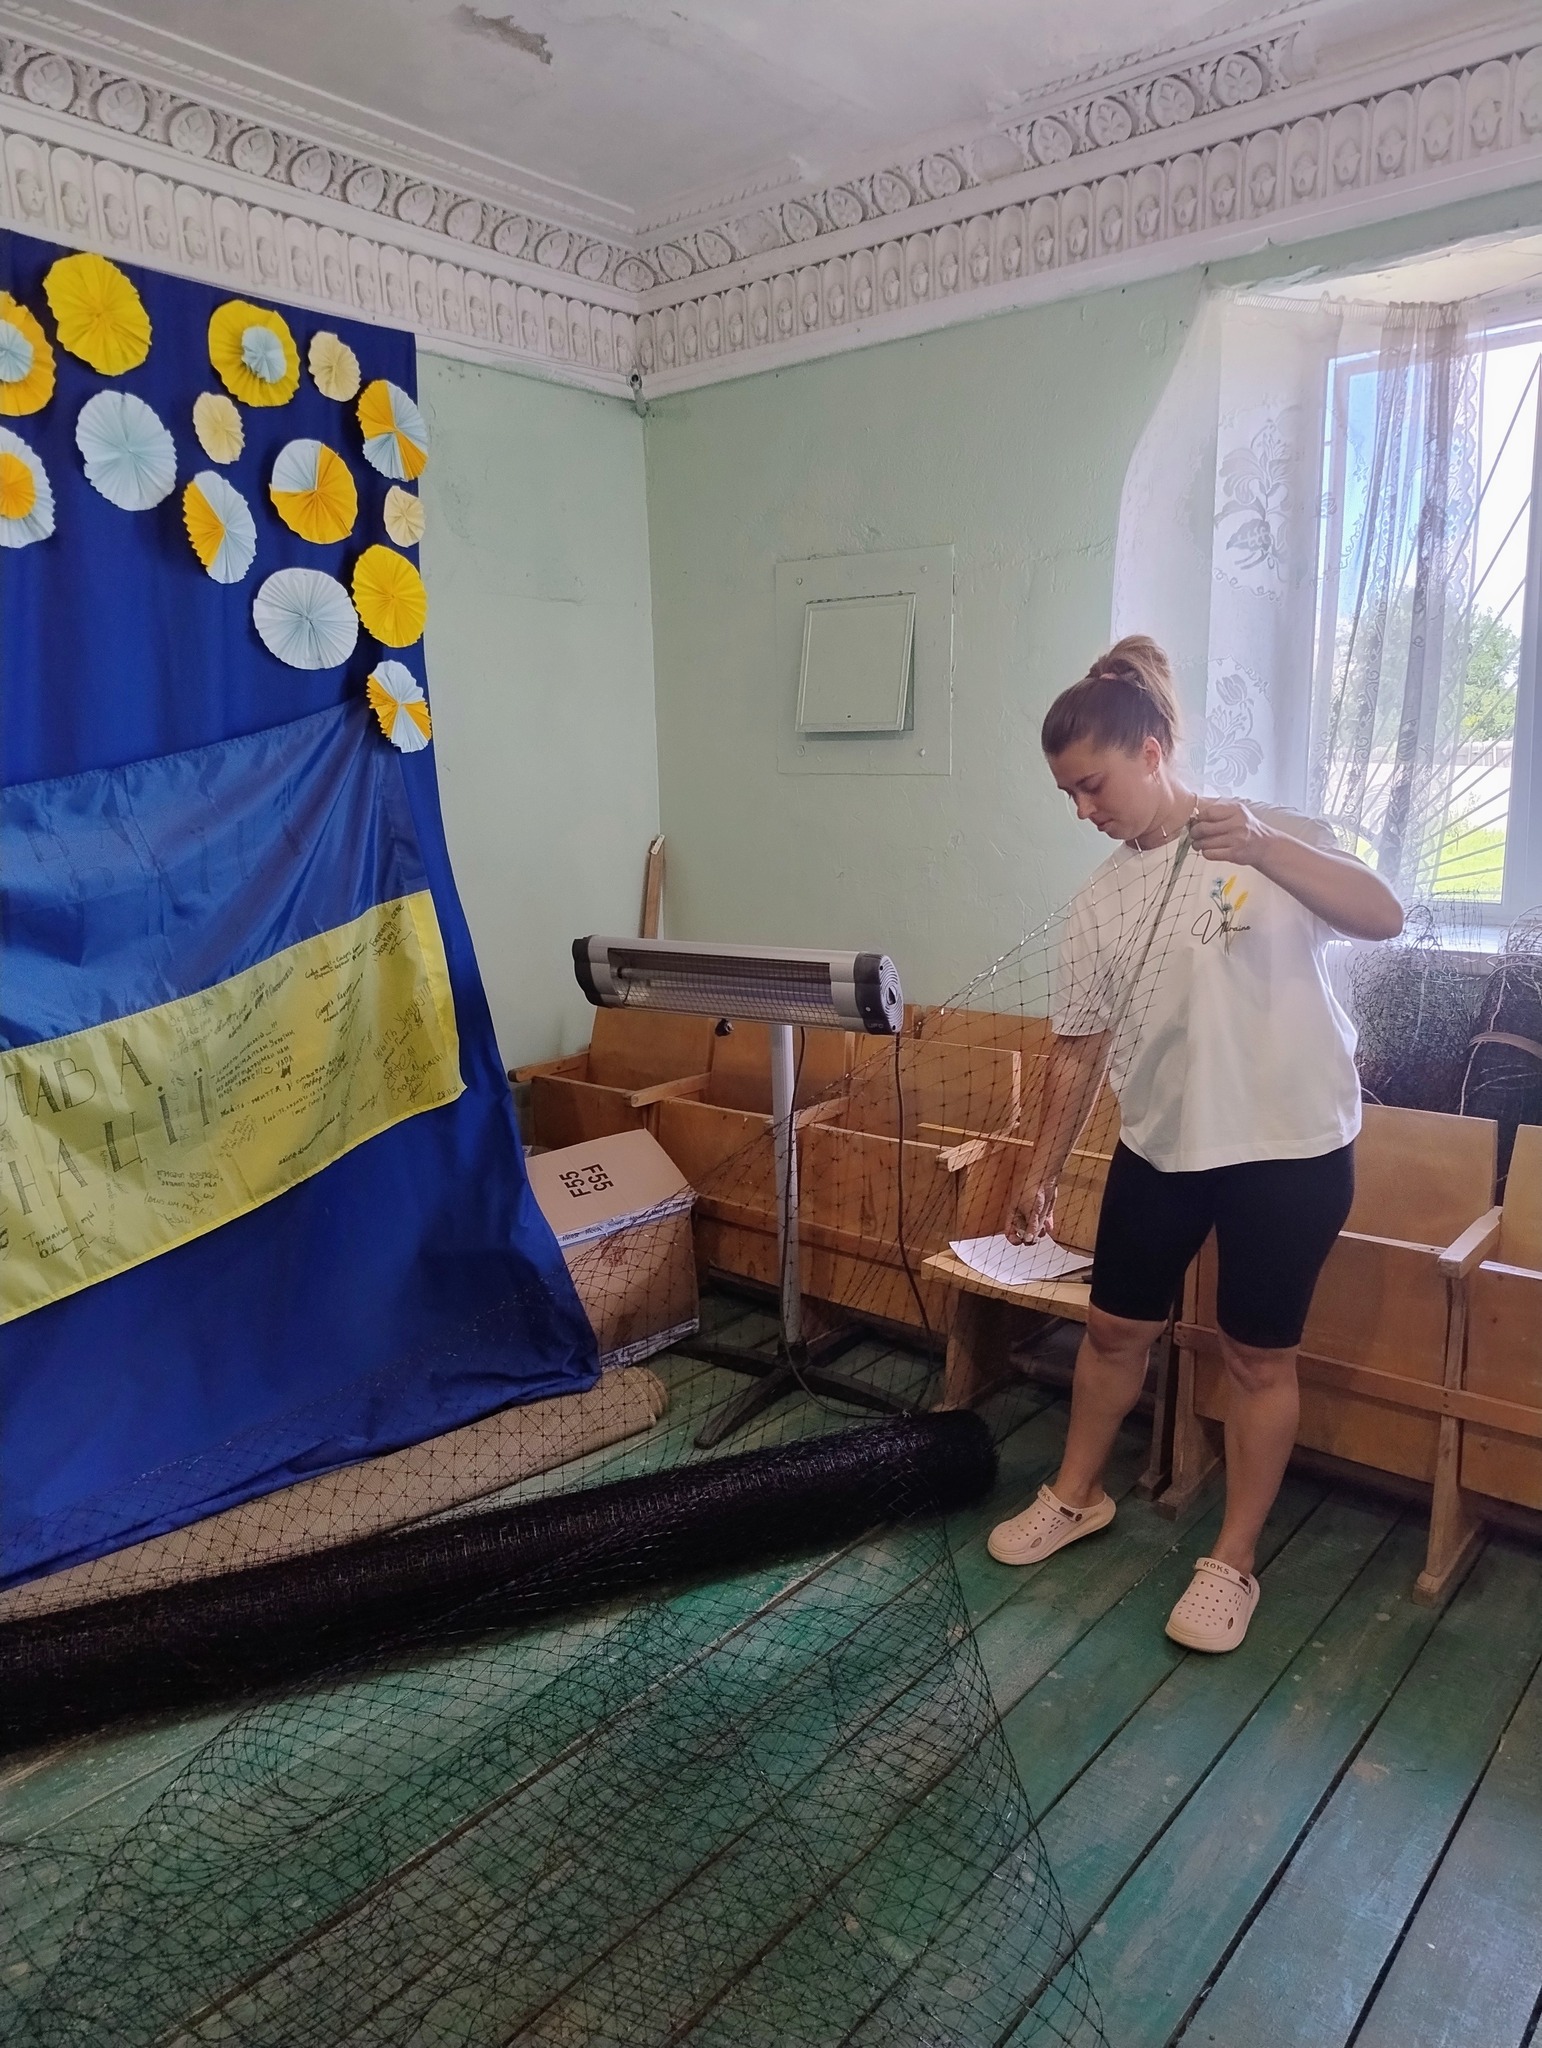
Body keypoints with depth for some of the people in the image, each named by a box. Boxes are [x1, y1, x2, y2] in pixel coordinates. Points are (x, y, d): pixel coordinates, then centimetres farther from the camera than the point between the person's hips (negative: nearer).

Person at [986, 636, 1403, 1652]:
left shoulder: (1276, 835, -7)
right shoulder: (1101, 903, 3)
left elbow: (1385, 916, -21)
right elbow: (1079, 1049, 7)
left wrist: (1263, 843, -36)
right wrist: (1041, 1173, 8)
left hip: (1291, 1150, -4)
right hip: (1159, 1148, 4)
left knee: (1259, 1356, 7)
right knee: (1115, 1329, 14)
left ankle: (1234, 1561, 25)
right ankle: (1076, 1494, 38)